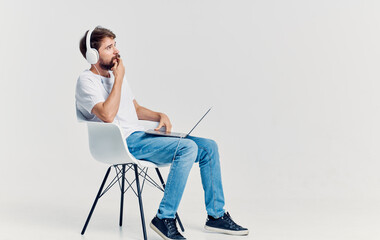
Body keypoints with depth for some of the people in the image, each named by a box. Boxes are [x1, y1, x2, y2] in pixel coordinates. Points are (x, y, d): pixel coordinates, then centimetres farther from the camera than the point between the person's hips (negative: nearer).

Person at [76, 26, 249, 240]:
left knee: (209, 147, -2)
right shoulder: (86, 81, -5)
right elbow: (108, 115, -22)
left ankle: (216, 215, 6)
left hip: (140, 136, 9)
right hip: (123, 143, -8)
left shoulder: (116, 75, 21)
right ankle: (164, 218, -19)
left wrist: (160, 116, 6)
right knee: (187, 148, -28)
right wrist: (119, 78, -13)